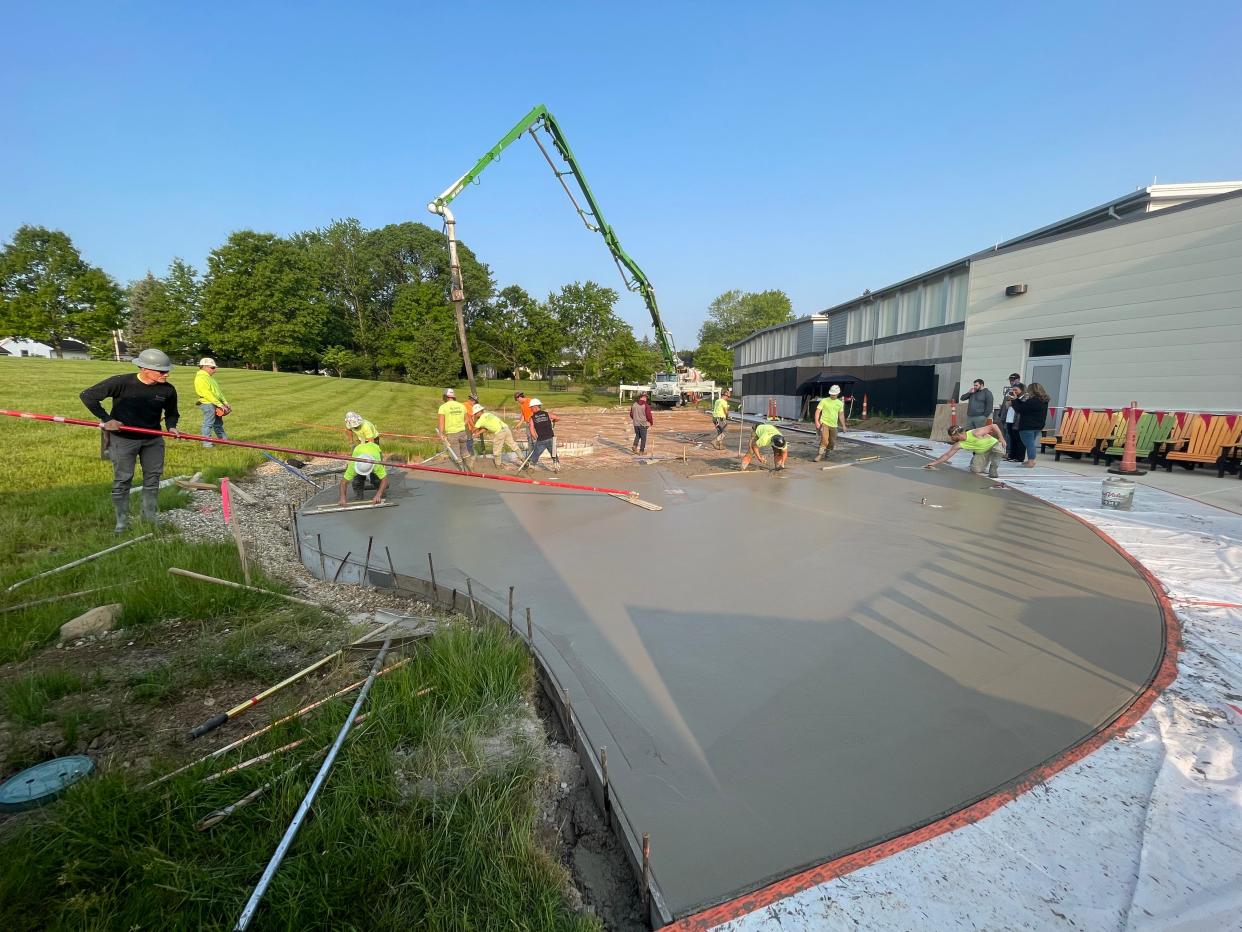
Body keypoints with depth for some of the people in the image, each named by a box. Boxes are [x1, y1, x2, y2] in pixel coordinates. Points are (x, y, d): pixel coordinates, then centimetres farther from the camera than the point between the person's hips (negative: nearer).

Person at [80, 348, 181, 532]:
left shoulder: (168, 390, -9)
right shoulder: (121, 383, -20)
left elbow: (172, 413, 10)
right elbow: (87, 396, -11)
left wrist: (171, 426, -10)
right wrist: (106, 419, -14)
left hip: (153, 439, 4)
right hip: (123, 439, -4)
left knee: (152, 478, 10)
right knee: (122, 480, 2)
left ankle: (150, 517, 24)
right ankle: (121, 521, 14)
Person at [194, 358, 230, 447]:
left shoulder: (210, 377, 20)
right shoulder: (200, 378, -12)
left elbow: (218, 392, 23)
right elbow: (208, 394, -19)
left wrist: (225, 402, 14)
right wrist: (220, 404, -21)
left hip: (216, 404, 10)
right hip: (207, 404, -10)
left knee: (218, 423, 15)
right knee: (208, 424, -7)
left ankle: (223, 440, 23)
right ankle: (206, 442, -2)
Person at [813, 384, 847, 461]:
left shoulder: (840, 403, 10)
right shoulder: (824, 401, -2)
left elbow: (841, 415, 17)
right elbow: (817, 411, -5)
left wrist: (843, 425, 14)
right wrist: (817, 422, -16)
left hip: (834, 425, 5)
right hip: (824, 423, -5)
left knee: (832, 442, 11)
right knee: (824, 440, -18)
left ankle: (827, 452, 35)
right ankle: (820, 454, -11)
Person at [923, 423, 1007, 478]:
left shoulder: (975, 433, -32)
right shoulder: (959, 445, -14)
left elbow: (994, 426, -27)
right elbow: (947, 455, -8)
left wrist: (1001, 438, -29)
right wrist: (934, 463, -12)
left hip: (994, 445, -5)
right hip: (982, 453, 5)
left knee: (998, 447, -40)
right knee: (975, 470, -13)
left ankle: (993, 468, -17)